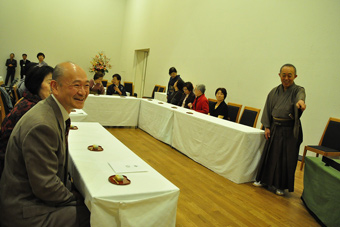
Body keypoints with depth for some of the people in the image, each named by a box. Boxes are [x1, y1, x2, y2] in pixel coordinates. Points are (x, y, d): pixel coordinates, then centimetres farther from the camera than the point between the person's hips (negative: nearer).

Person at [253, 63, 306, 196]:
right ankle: (264, 179, 28)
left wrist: (300, 101, -56)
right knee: (269, 154, 11)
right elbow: (268, 109, 9)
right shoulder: (274, 92, 5)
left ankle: (281, 186, 20)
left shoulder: (298, 90, -7)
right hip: (274, 128, 3)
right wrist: (267, 127, 1)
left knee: (286, 158, 4)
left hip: (289, 130, -3)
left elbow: (300, 95, -32)